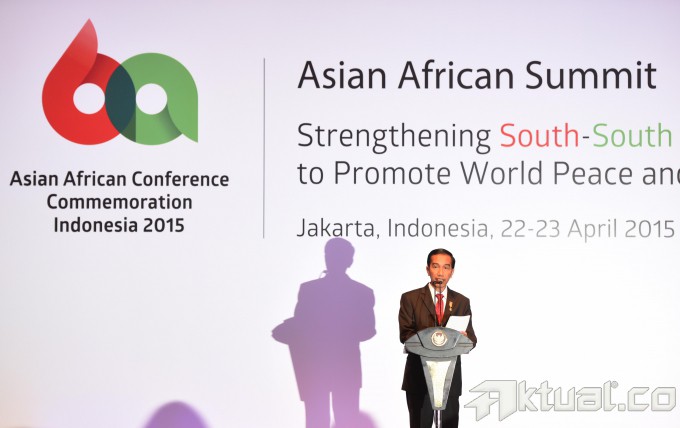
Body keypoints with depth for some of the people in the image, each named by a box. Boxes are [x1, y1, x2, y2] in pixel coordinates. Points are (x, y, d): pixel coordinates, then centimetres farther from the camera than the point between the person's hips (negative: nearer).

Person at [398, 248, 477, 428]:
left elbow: (472, 339, 5)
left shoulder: (462, 302, 8)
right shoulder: (410, 298, 0)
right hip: (419, 377, -2)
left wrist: (463, 338, -20)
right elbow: (405, 334, -8)